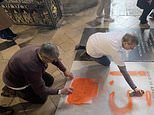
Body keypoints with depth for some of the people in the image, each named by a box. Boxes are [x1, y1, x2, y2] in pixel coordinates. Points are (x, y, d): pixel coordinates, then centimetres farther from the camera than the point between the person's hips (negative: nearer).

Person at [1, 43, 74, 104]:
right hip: (15, 81, -7)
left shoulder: (41, 49, -23)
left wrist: (65, 70, 6)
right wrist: (60, 91, -26)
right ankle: (13, 91, 7)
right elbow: (41, 90, -27)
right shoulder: (33, 68, -43)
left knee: (50, 80, 8)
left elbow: (55, 59, 2)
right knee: (42, 98, -2)